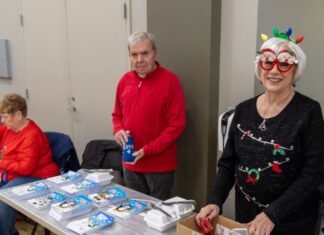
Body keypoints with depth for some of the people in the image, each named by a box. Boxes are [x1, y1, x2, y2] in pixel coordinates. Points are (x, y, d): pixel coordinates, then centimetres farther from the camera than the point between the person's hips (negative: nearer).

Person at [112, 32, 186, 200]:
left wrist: (148, 150, -18)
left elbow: (177, 124, -14)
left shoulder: (170, 81, -11)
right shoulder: (125, 80, 6)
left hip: (160, 165, -5)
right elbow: (117, 114, 16)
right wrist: (118, 130, -6)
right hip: (131, 163, 5)